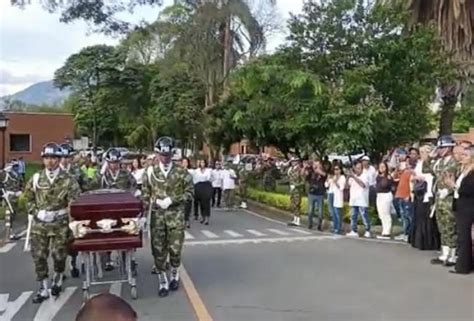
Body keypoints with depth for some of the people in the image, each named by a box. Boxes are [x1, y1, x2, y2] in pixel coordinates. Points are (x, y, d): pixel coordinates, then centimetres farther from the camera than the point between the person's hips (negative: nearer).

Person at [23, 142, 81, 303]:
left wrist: (65, 215, -9)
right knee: (39, 256, 5)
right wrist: (35, 212, 6)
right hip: (39, 224, 3)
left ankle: (58, 279, 33)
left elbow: (76, 201, -5)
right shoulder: (36, 179, 3)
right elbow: (28, 197, 15)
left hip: (60, 224, -2)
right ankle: (43, 288, 18)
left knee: (59, 255, 5)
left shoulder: (68, 180, -6)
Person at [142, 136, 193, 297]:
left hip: (176, 215, -1)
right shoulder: (150, 172, 4)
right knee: (158, 249, 3)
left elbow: (189, 192, -2)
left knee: (175, 249, 1)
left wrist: (171, 200, -13)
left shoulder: (181, 172, 0)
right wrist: (156, 201, -8)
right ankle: (163, 282, 18)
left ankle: (174, 275, 29)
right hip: (157, 215, 1)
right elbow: (146, 195, 8)